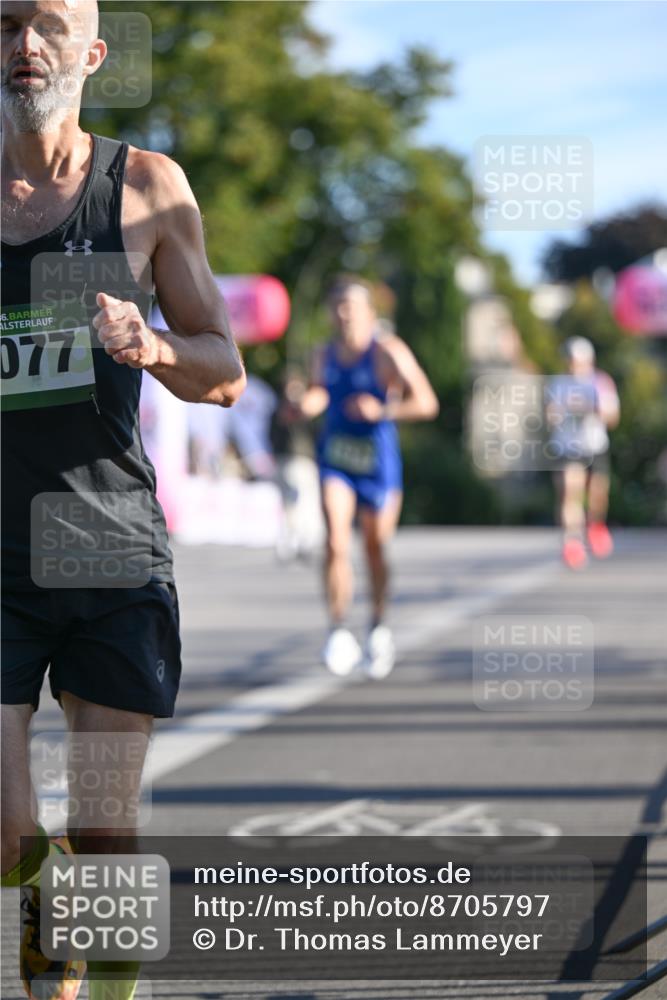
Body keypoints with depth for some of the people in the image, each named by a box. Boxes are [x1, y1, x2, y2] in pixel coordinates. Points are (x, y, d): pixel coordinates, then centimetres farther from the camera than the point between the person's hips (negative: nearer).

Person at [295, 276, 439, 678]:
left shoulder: (389, 351, -12)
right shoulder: (325, 355, 4)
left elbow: (427, 403, -15)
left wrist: (382, 410, -28)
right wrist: (307, 404, -3)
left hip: (377, 461, -2)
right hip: (335, 460, 3)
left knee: (375, 548, 10)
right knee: (335, 542, -16)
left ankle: (379, 624, 33)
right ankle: (339, 631, -16)